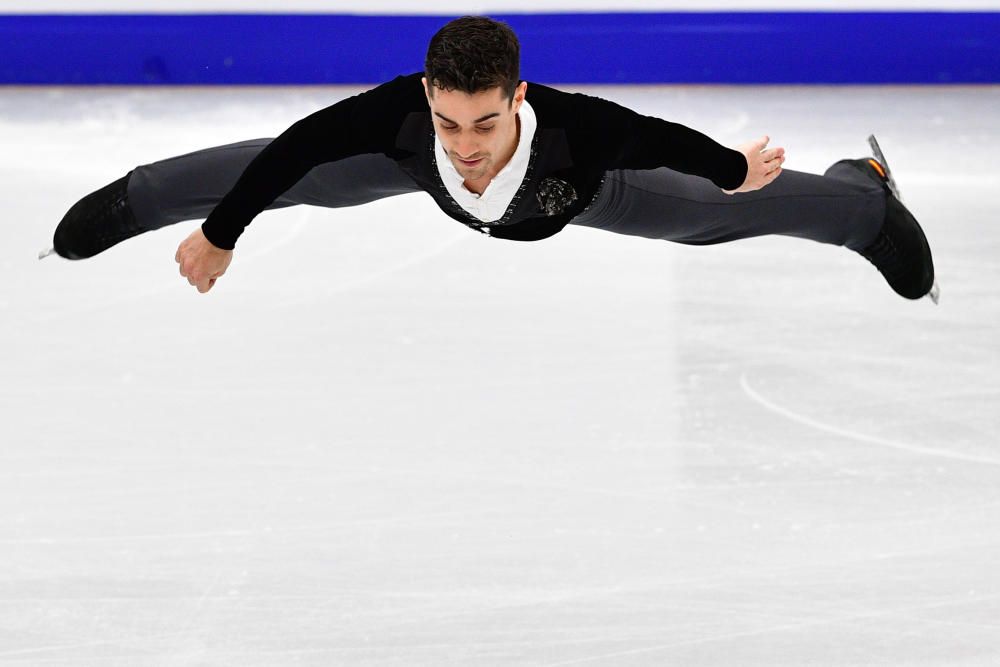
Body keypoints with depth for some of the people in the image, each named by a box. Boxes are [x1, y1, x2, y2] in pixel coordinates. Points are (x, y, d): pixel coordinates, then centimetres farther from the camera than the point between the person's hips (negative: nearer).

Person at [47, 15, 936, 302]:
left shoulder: (579, 130, -51)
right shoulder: (402, 115, -47)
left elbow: (665, 138, -31)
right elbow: (289, 149, -32)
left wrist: (738, 167, -11)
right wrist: (220, 235, -19)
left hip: (579, 189, 0)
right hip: (413, 168, 0)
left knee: (713, 210, 20)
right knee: (289, 177, 15)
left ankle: (864, 194, 52)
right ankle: (135, 199, 45)